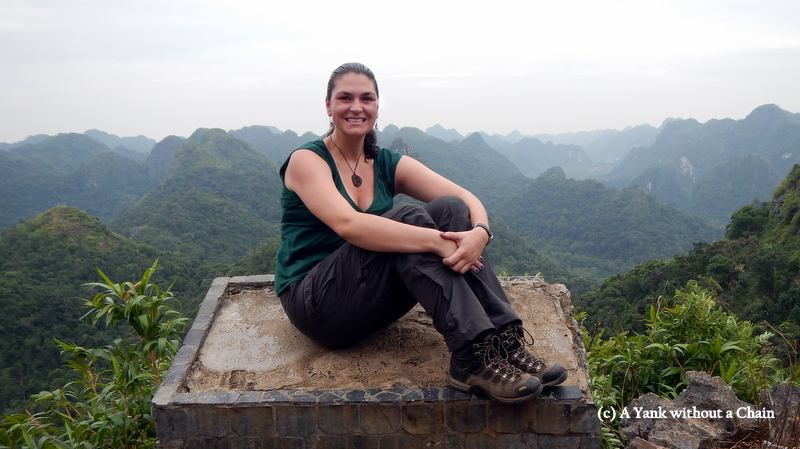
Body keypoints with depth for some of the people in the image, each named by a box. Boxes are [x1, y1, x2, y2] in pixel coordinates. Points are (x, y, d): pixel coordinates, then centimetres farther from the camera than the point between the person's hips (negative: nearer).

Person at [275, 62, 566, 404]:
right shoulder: (307, 160, -8)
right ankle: (473, 355, -34)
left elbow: (467, 198, -7)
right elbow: (348, 224, -28)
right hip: (315, 304, -5)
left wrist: (479, 233, -30)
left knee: (450, 209, -17)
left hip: (377, 304, 5)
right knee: (409, 218, -28)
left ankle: (505, 340, -26)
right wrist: (436, 241, -36)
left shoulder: (388, 165, 7)